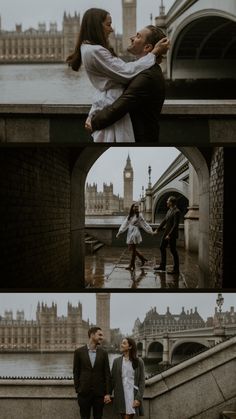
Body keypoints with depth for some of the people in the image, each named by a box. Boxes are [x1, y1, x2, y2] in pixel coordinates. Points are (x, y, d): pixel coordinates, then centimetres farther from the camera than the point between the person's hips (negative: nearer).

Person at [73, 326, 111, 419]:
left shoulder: (103, 353, 4)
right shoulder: (79, 352, -1)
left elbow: (107, 374, 2)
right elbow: (76, 372, 3)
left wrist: (108, 393, -3)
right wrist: (77, 390, 0)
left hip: (99, 393, 1)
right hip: (84, 393, -1)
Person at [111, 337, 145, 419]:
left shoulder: (139, 362, 0)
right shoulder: (116, 361, 5)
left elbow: (142, 381, -1)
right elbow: (112, 379, 7)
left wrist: (138, 398, -9)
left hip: (133, 395, -2)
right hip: (121, 395, 2)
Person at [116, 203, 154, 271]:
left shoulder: (139, 215, -3)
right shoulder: (129, 216, 12)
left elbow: (144, 224, -2)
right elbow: (125, 224, 11)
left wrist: (151, 231, -4)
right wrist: (119, 232, 7)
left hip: (135, 233, -6)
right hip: (130, 233, 6)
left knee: (133, 249, -4)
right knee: (131, 249, 9)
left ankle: (132, 265, 4)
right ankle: (142, 259, 24)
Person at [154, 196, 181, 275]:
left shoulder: (176, 212, -19)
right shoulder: (169, 210, 10)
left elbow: (175, 225, -23)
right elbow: (164, 220, 18)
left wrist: (169, 235, -24)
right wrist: (158, 229, 17)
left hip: (172, 235, -10)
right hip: (166, 233, 10)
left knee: (173, 251, -2)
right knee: (162, 247, 17)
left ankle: (176, 270, 6)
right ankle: (162, 266, 29)